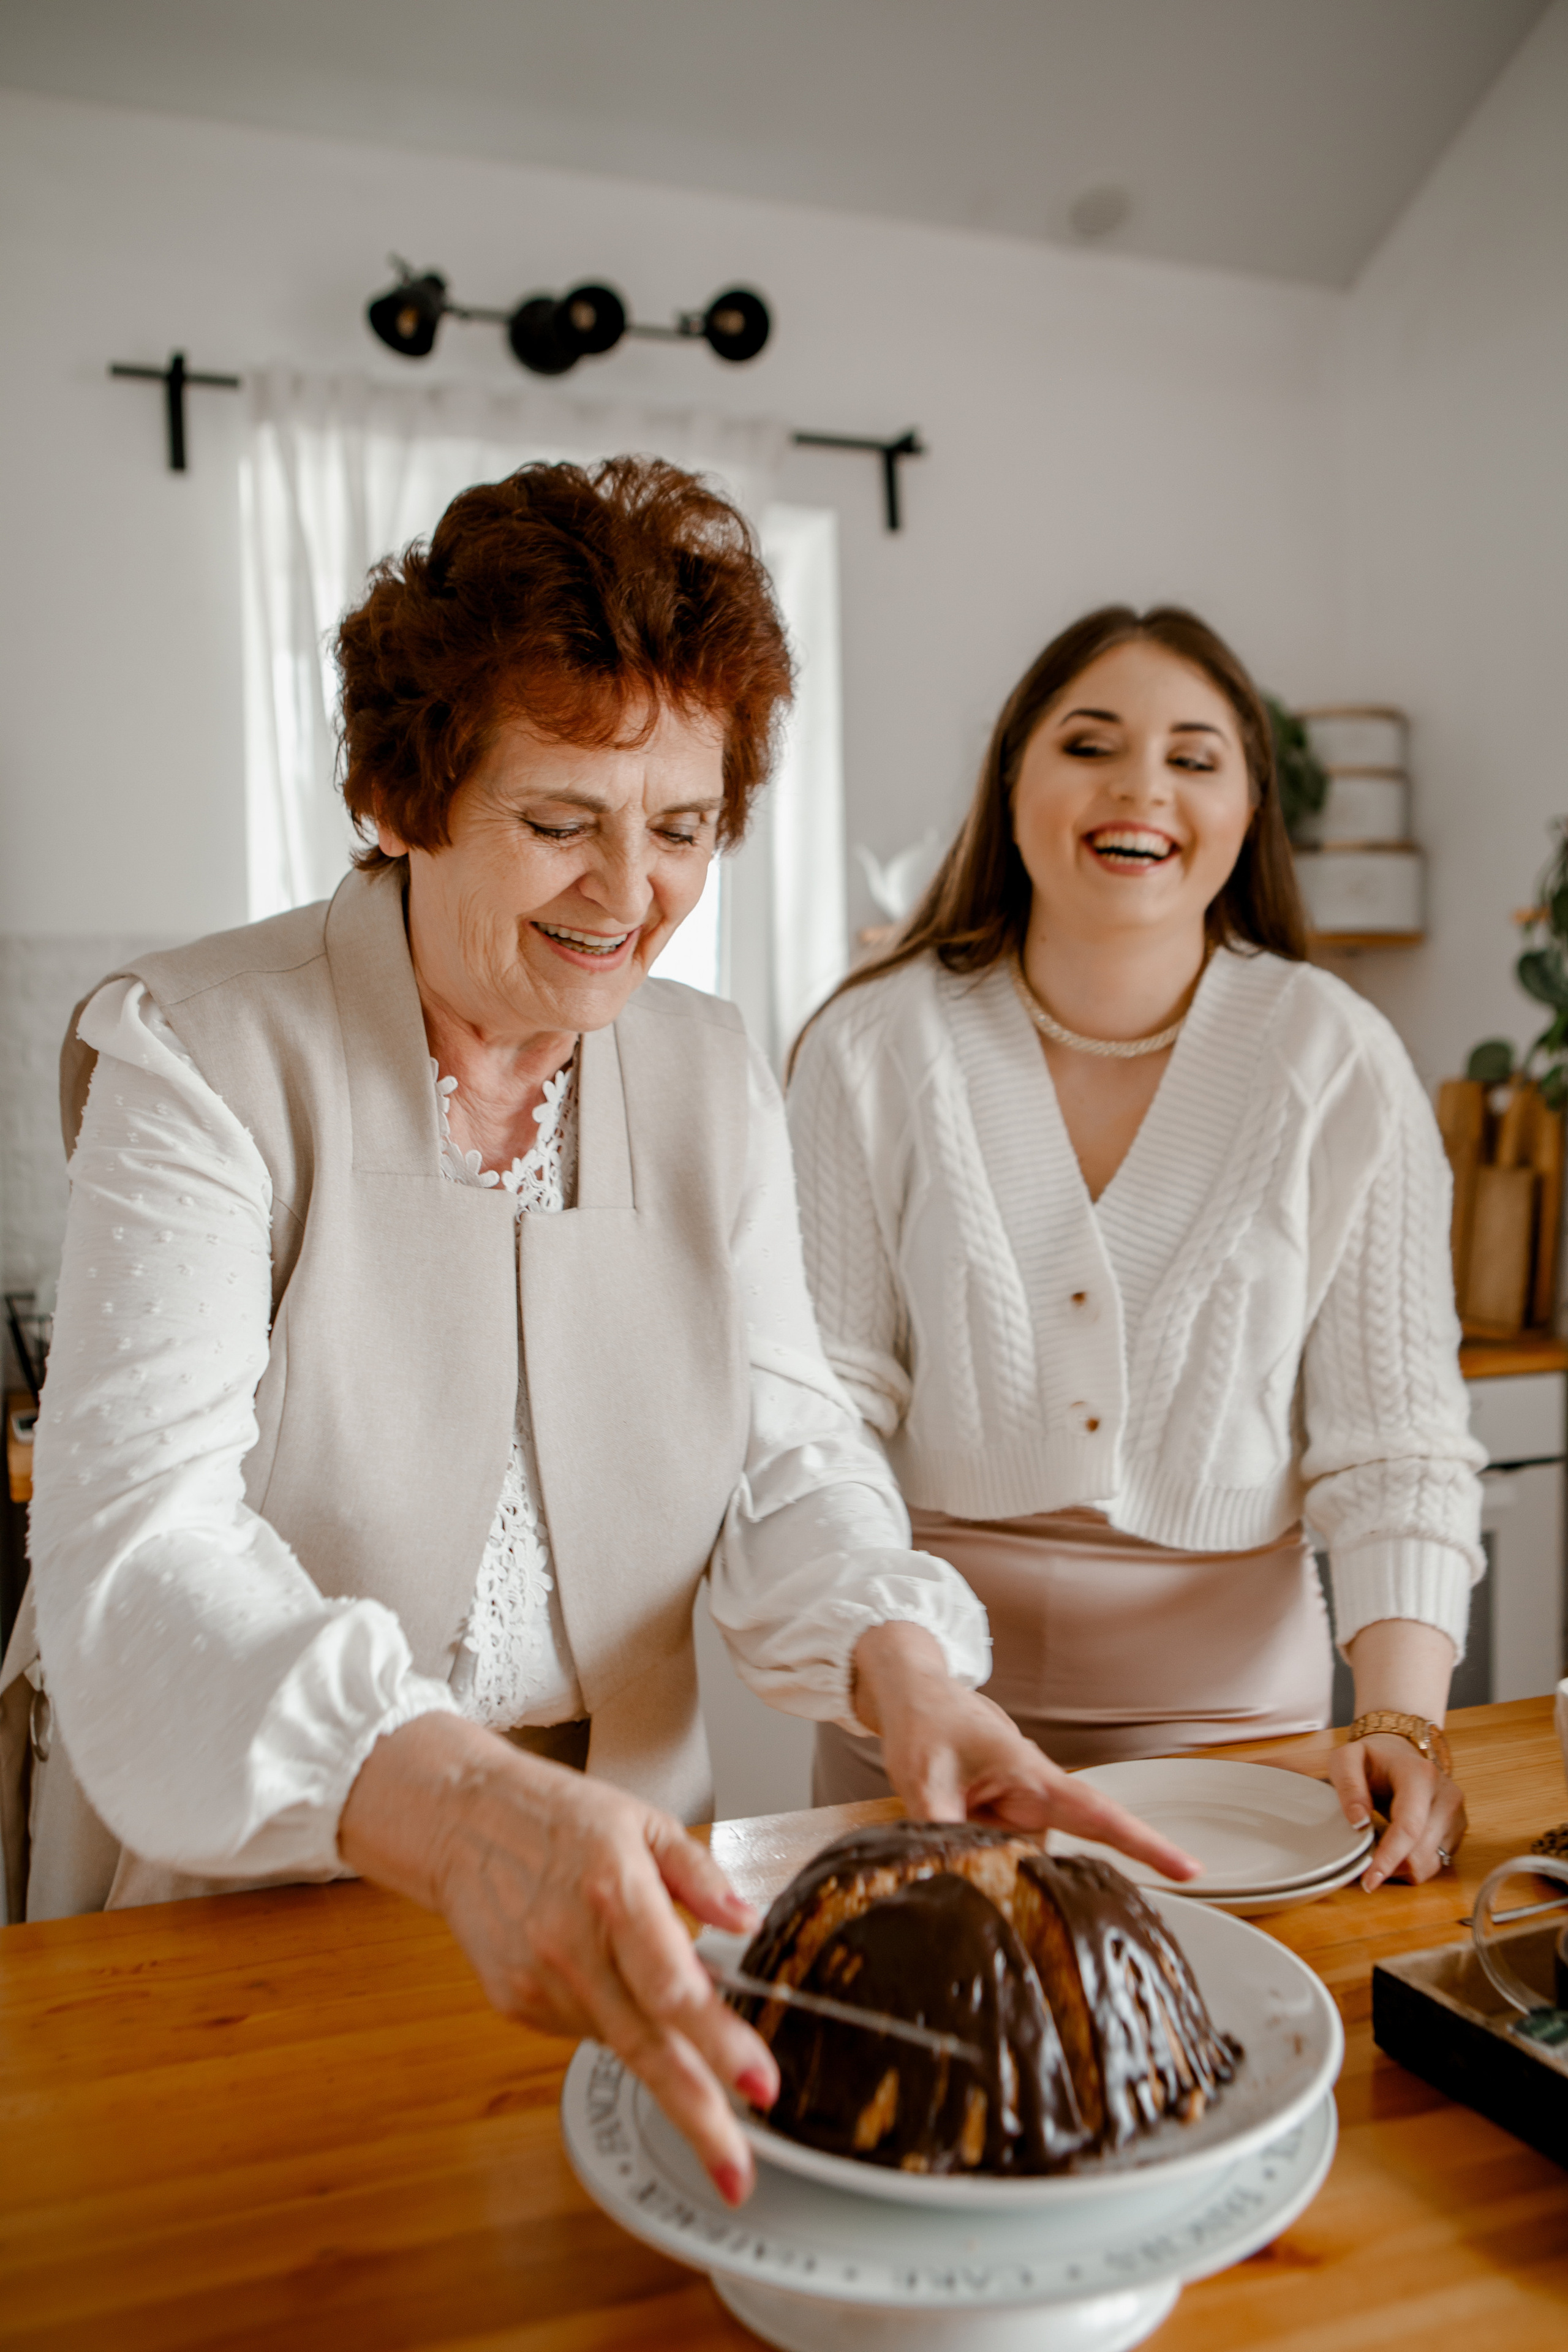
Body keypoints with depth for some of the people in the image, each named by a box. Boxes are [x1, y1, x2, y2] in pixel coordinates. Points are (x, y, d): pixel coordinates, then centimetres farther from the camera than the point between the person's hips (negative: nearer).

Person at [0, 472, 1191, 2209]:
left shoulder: (713, 1076, 3)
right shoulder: (201, 1059, -13)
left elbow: (787, 1459, 0)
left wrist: (906, 1665, -22)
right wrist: (457, 1802, -43)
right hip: (227, 1893, -3)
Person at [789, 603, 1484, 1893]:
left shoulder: (1339, 1063, -6)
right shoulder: (875, 1047, -6)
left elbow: (1395, 1441, -5)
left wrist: (1404, 1716, -18)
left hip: (1231, 1689, 1)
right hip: (932, 1690, 0)